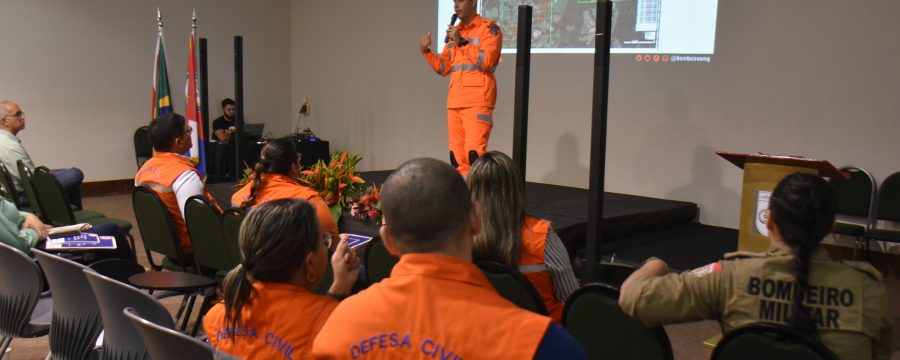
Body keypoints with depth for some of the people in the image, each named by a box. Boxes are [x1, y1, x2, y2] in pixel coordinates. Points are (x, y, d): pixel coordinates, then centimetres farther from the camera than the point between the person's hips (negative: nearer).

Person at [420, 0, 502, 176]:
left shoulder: (489, 29, 0)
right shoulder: (454, 32, 19)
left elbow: (486, 62, -14)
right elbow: (443, 68, 19)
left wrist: (462, 41, -14)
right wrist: (426, 51, 5)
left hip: (478, 101, -6)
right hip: (455, 101, 7)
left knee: (474, 153, -16)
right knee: (457, 156, 4)